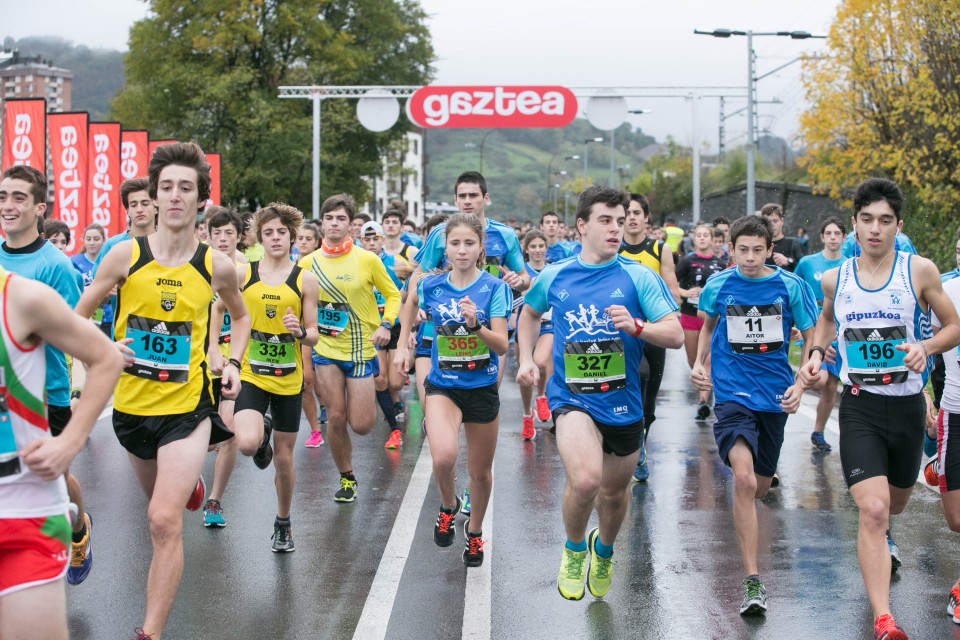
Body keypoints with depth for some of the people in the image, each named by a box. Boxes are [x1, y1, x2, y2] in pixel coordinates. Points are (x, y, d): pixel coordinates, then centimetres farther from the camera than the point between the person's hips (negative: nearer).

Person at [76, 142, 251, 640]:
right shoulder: (126, 255, -7)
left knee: (164, 521, -15)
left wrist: (233, 362, 2)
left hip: (187, 406, -3)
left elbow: (240, 317, 16)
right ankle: (188, 483, 65)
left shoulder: (216, 266, -6)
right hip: (132, 404, 3)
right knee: (158, 499, 26)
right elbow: (78, 317, 2)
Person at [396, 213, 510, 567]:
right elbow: (412, 300, 21)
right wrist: (402, 346, 19)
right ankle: (448, 506, 6)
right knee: (444, 456, -26)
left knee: (480, 471, 12)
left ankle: (474, 530, 39)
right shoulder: (431, 285, -4)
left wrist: (475, 325, -33)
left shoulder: (494, 288, -11)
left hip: (482, 388, 0)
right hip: (443, 386, 0)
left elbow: (502, 345, -16)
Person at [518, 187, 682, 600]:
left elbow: (675, 335, -12)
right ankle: (574, 548, 3)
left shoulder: (638, 277, -5)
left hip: (623, 403, 1)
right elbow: (529, 312, 24)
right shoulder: (554, 276, 2)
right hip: (572, 398, -1)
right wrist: (526, 358, 13)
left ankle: (604, 550, 51)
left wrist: (636, 326, -29)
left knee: (614, 492, 17)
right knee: (585, 478, -27)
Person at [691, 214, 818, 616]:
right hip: (732, 394, -2)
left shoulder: (790, 286, -5)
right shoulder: (718, 286, -2)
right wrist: (699, 364, 6)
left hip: (775, 396, 2)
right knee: (743, 479, -23)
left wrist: (800, 386, -11)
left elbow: (812, 339, 1)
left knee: (760, 488, 15)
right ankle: (752, 582, -20)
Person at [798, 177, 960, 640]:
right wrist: (815, 352, 3)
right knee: (873, 510, -17)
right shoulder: (834, 279, 0)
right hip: (859, 407, -1)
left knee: (895, 502, 22)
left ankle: (881, 538, 60)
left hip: (907, 406, 1)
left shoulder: (919, 271, -7)